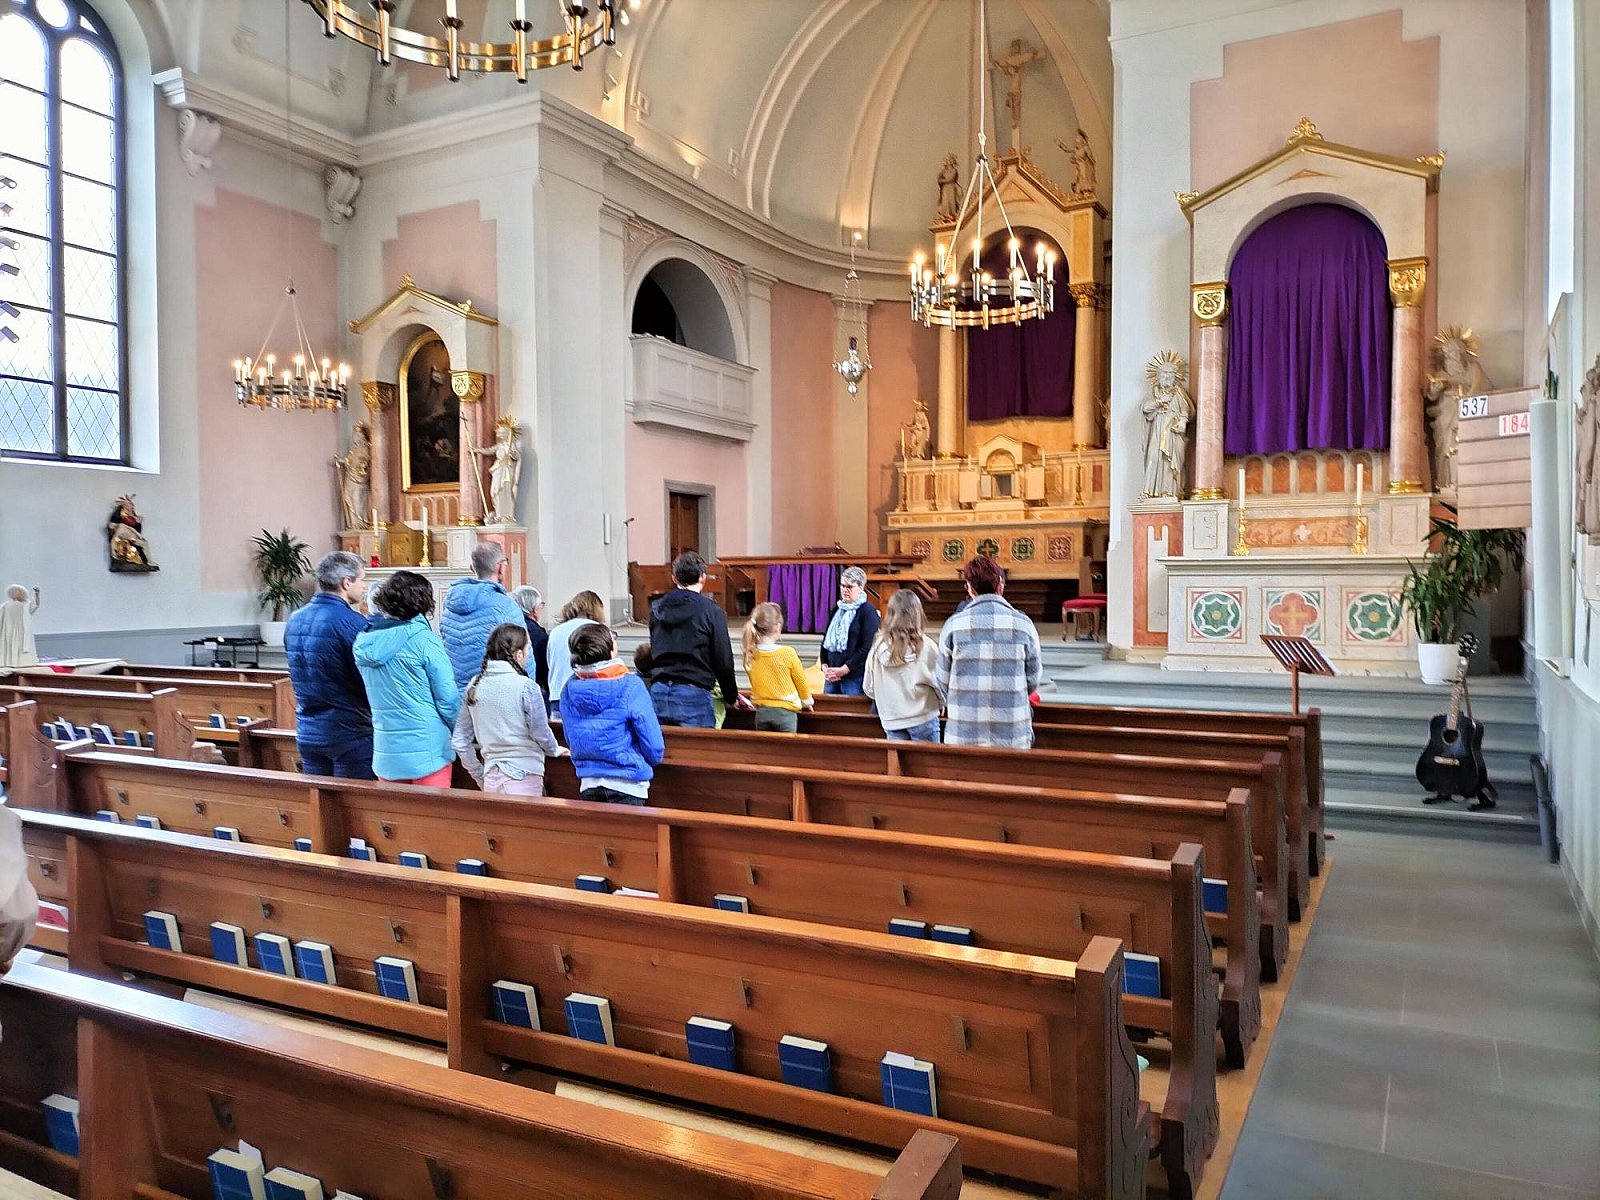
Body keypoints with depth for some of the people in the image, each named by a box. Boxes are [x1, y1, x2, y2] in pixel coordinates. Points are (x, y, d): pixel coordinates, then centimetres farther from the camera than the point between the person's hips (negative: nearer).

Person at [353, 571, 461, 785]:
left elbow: (374, 696, 14)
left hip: (385, 752, 6)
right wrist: (459, 736, 4)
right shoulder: (424, 640, -14)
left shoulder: (364, 641, 4)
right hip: (427, 750, -6)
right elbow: (448, 698, -11)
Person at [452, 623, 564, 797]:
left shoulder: (474, 686, 4)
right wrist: (555, 750, 16)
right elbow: (541, 734, -5)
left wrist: (481, 778, 18)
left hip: (491, 777, 5)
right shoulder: (526, 687, -12)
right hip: (524, 776, -5)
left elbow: (459, 742, 8)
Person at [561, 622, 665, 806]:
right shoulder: (630, 687, -16)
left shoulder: (571, 687, -2)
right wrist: (654, 759, 9)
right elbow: (653, 742, -13)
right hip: (626, 784, -5)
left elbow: (570, 739, 10)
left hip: (587, 783, 5)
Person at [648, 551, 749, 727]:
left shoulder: (657, 609, 10)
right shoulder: (710, 610, -5)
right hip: (693, 695, -5)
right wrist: (732, 697, 11)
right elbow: (723, 660, -5)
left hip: (659, 693, 5)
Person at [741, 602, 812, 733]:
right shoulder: (787, 653, -15)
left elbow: (755, 682, 9)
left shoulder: (750, 655, -5)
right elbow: (801, 681, -2)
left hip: (761, 712, 4)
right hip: (785, 712, -4)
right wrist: (806, 701, 17)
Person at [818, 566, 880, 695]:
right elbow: (826, 640, 19)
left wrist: (844, 669, -15)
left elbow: (867, 648, -12)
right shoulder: (837, 610, 16)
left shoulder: (868, 612, -5)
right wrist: (824, 665, 3)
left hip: (854, 677, -6)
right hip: (832, 676, 6)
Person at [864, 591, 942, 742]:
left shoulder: (878, 646, -4)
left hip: (891, 721, 3)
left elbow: (868, 688, 4)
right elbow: (940, 683, -6)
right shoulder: (926, 646, -13)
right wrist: (941, 703, 15)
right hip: (923, 719, -3)